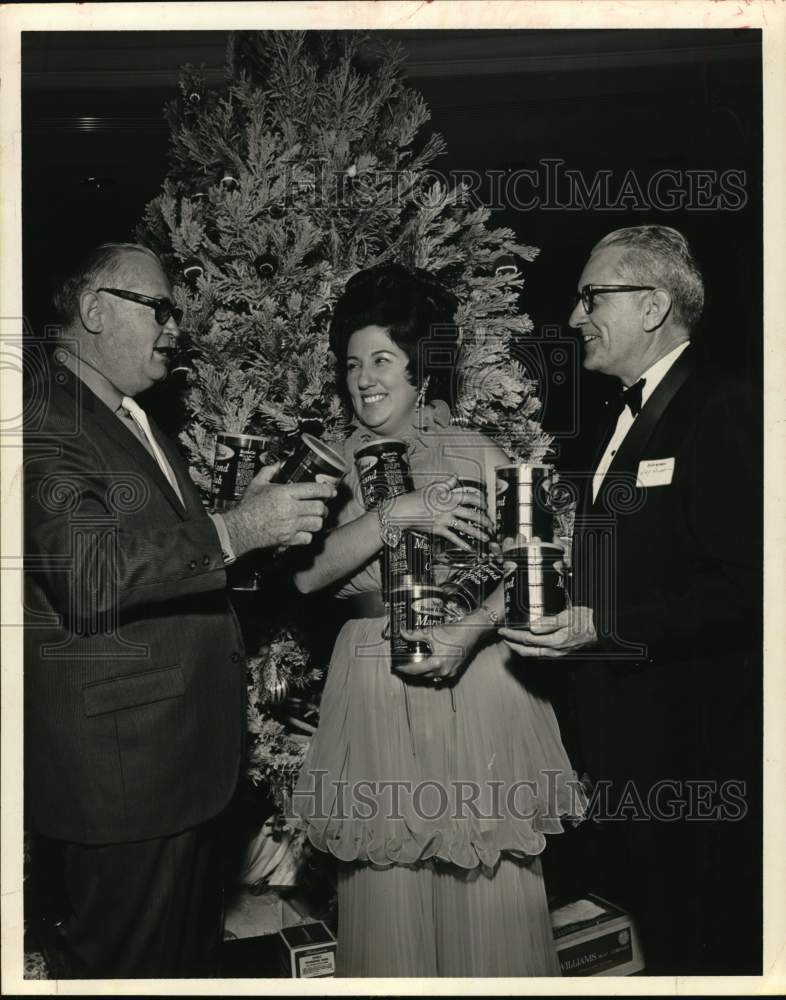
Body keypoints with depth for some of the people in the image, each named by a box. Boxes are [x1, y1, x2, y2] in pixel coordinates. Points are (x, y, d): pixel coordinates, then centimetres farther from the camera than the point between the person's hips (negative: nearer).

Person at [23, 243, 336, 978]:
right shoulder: (43, 416, -15)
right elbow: (86, 569, -28)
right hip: (119, 765, -9)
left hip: (187, 751, 9)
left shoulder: (133, 417, 17)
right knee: (128, 966, 7)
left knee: (192, 951, 22)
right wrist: (234, 532, -30)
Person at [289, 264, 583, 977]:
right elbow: (306, 572, -11)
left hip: (479, 682, -1)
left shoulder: (480, 455, 1)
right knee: (388, 887, 8)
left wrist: (469, 630, -18)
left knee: (489, 887, 6)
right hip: (377, 689, 1)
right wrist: (398, 514, -19)